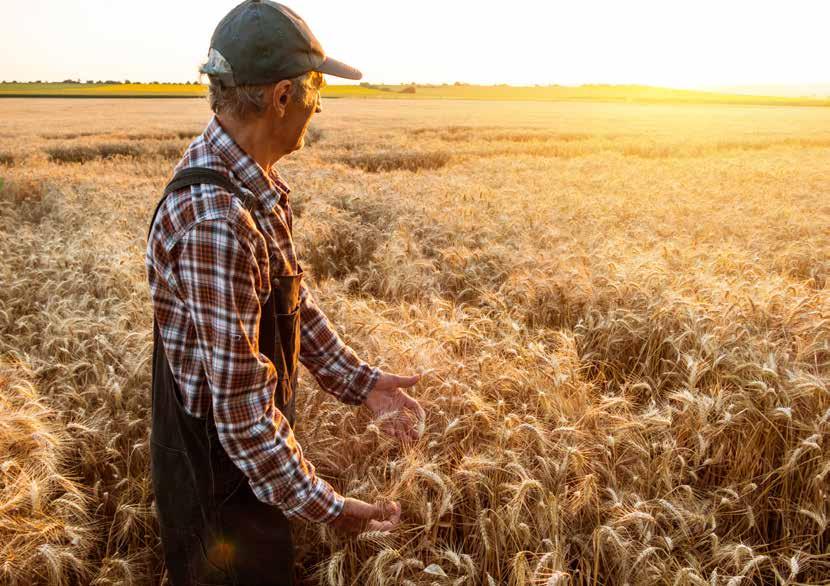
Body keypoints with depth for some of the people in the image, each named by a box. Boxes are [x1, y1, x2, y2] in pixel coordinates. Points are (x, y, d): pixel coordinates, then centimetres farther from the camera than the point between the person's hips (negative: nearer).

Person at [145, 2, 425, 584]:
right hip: (220, 473, -8)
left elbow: (292, 300, 6)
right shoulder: (215, 221, -33)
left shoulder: (254, 180, -2)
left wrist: (360, 381, 3)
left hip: (255, 447, 8)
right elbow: (239, 400, -30)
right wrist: (325, 507, -22)